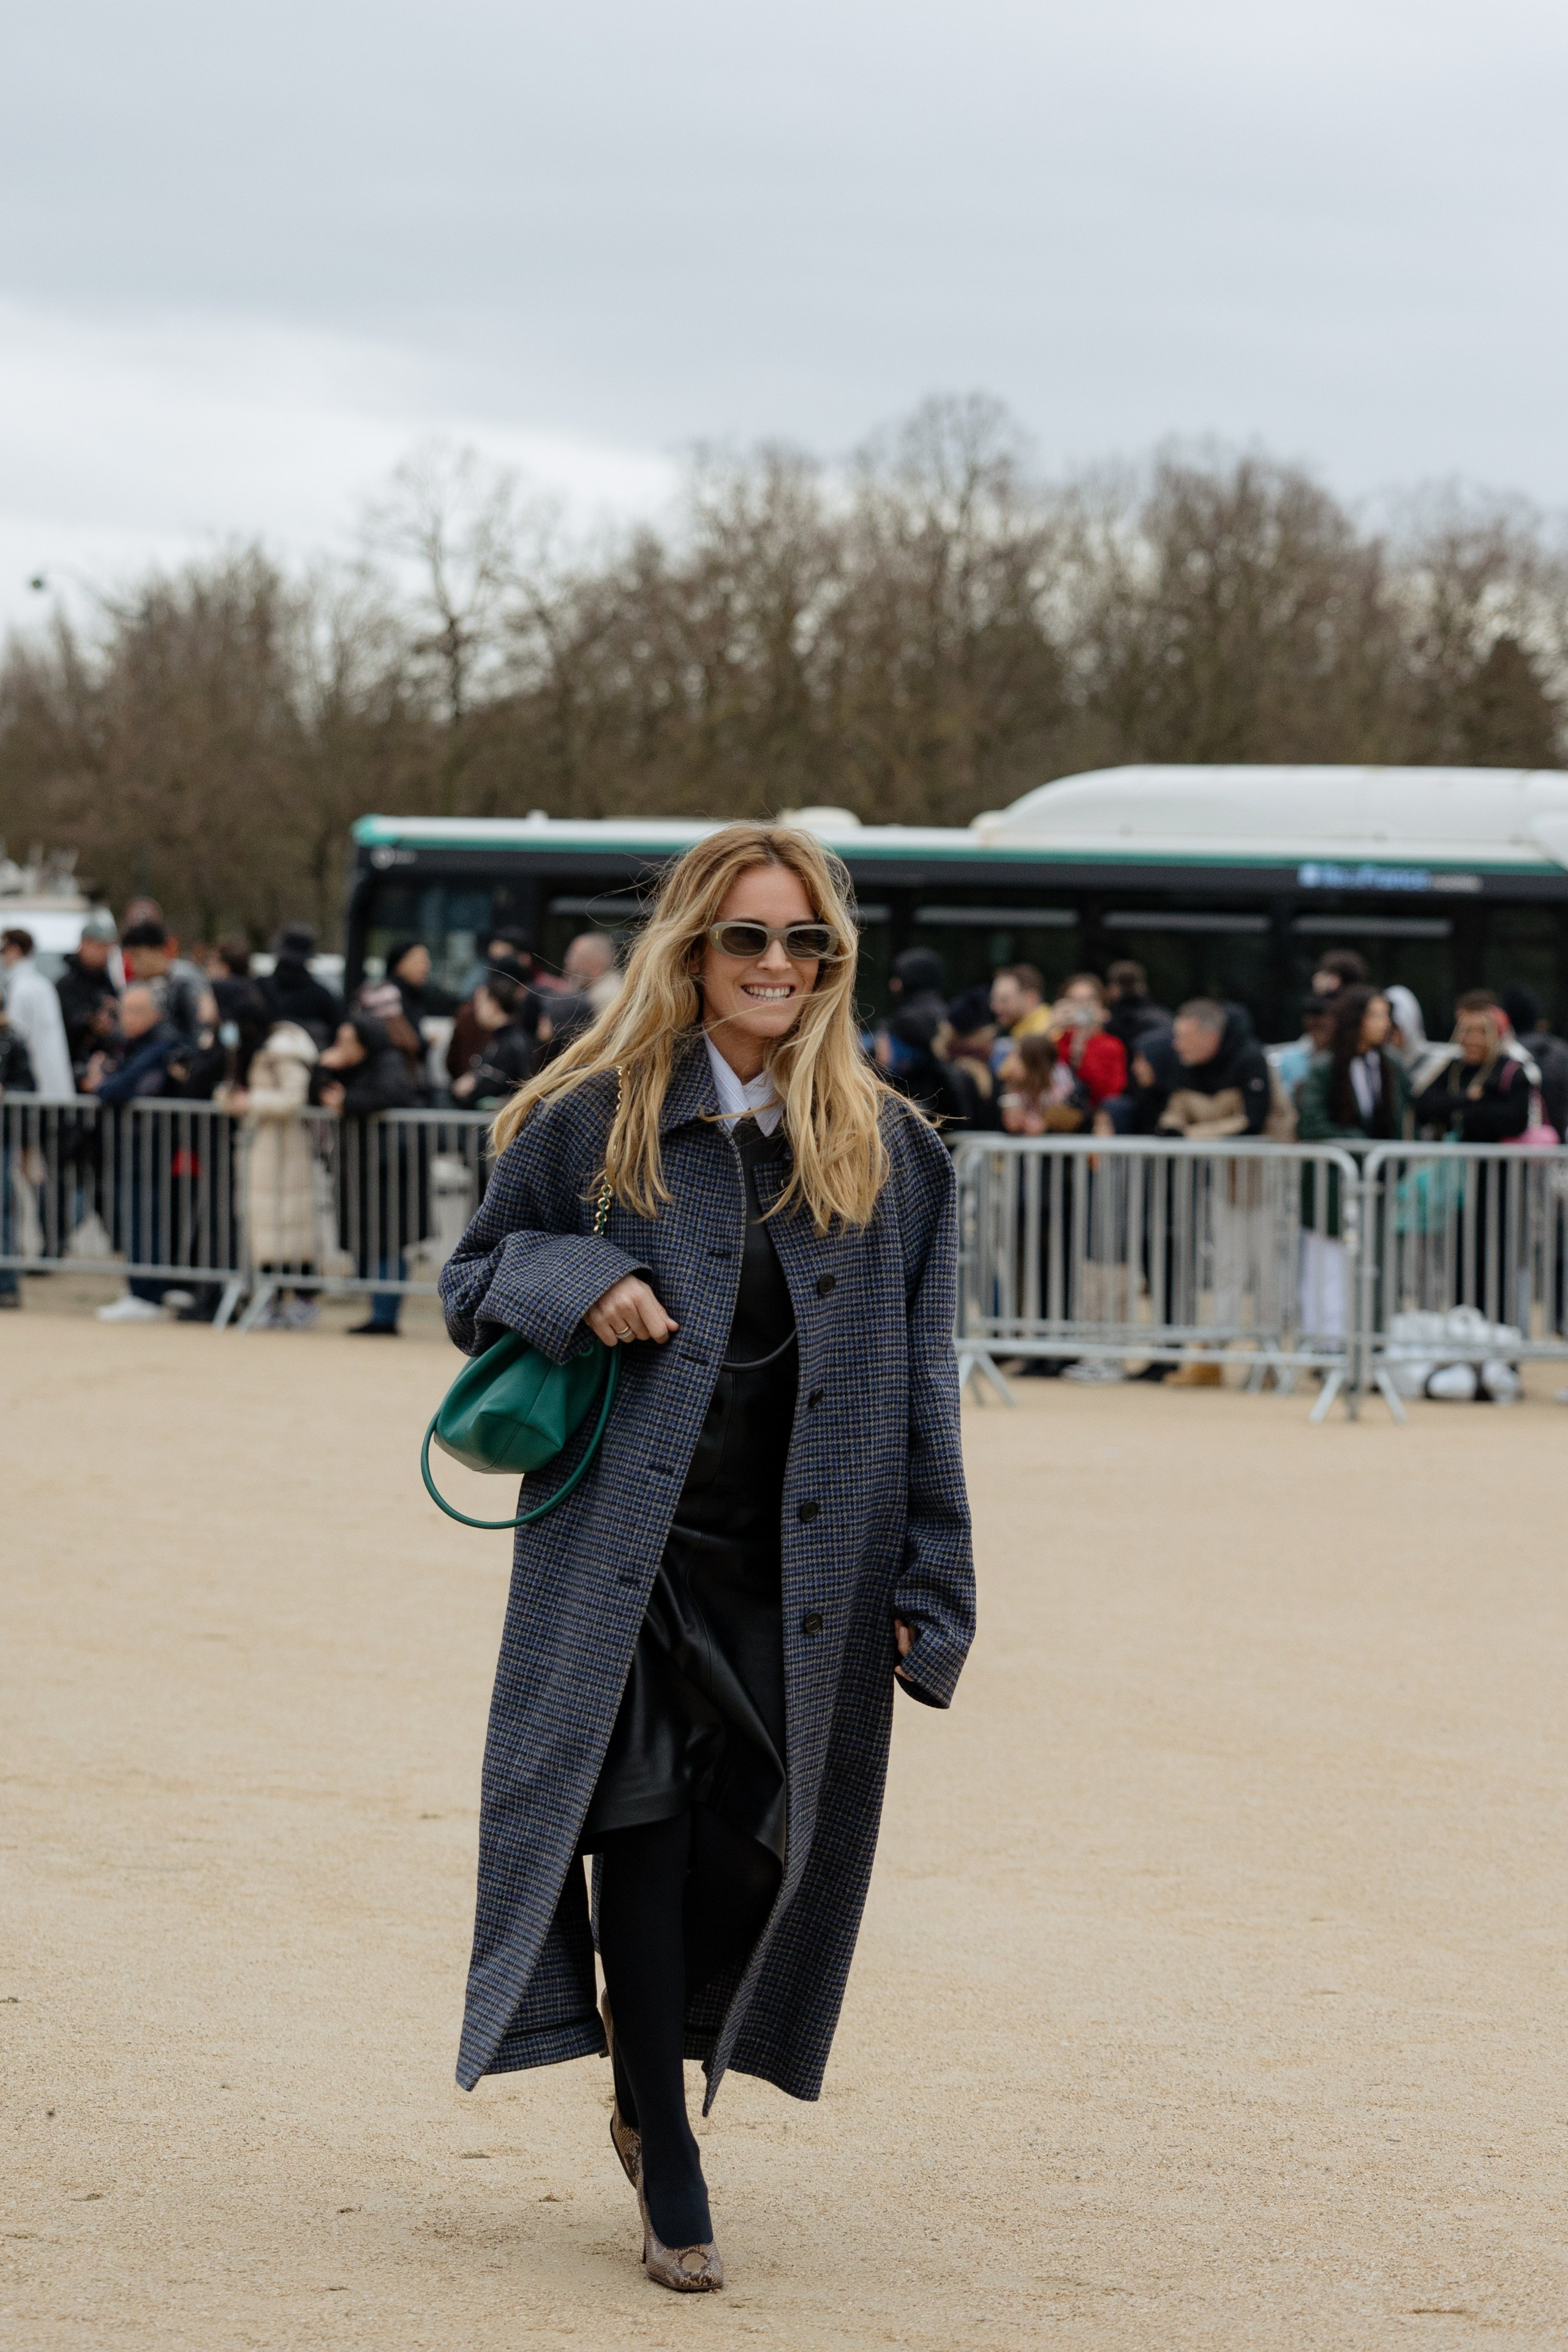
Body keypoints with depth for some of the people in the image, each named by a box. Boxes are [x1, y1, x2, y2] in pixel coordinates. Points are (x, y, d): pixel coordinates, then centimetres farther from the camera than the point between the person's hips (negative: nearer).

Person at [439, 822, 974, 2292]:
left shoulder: (884, 1150, 7)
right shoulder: (595, 1120, 3)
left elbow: (918, 1382, 7)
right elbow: (473, 1281, 10)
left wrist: (922, 1586, 1)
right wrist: (580, 1287, -12)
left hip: (802, 1562, 2)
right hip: (633, 1548, -2)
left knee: (756, 1829, 2)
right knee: (646, 1823, -4)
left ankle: (656, 2094, 27)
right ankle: (668, 2167, 6)